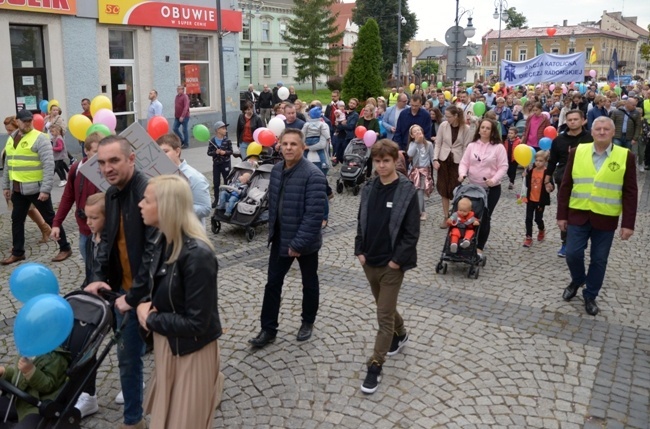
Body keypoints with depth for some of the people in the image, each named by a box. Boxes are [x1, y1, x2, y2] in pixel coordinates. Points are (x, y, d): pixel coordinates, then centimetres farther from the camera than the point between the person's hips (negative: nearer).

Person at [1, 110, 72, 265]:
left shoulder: (39, 138, -12)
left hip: (36, 188, -7)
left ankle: (65, 248, 12)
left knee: (50, 218, 2)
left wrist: (45, 189, -22)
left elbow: (49, 165, -18)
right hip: (18, 189, 7)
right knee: (17, 220, 13)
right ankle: (17, 253, 26)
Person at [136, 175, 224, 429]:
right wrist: (147, 307, -8)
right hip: (166, 344, 8)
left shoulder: (198, 255, -30)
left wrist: (150, 320, -16)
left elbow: (196, 323, -27)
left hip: (191, 350, -8)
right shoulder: (166, 241, -3)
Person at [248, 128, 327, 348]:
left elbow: (315, 214, -25)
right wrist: (272, 230, 8)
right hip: (280, 238, 6)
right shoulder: (276, 170, 2)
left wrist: (299, 243, -24)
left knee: (309, 283, 15)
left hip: (305, 241, -6)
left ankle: (308, 322, 35)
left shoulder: (313, 175, -22)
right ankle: (268, 329, 20)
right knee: (273, 283, 9)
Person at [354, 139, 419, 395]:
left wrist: (397, 259, -15)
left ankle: (375, 365, 6)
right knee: (384, 307, 22)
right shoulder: (369, 189, 2)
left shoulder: (407, 192, -13)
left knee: (385, 314, -2)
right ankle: (400, 334, 48)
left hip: (392, 264, -6)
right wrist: (360, 251, 1)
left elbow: (412, 232, -12)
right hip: (369, 261, 6)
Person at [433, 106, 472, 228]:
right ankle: (445, 217, 16)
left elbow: (466, 147, -5)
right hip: (443, 159, 2)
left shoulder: (465, 128, -9)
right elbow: (438, 144, 1)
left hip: (458, 161, -2)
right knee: (444, 189, 6)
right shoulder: (443, 125, -4)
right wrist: (435, 159, -7)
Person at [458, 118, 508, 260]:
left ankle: (479, 247, 7)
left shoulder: (499, 147, -6)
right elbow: (464, 163, 4)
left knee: (484, 217, 0)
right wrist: (462, 174, -16)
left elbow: (503, 167, -8)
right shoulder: (472, 146, 4)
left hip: (492, 188, -3)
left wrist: (494, 179, -22)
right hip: (473, 186, 3)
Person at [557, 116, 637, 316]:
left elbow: (630, 193, -3)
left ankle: (590, 295, 25)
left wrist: (628, 223, -7)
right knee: (573, 254, 1)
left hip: (606, 219, -1)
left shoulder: (625, 156, -4)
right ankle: (577, 281, 32)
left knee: (599, 260, 7)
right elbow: (566, 186, 3)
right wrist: (562, 215, 1)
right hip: (578, 215, 1)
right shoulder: (577, 152, 0)